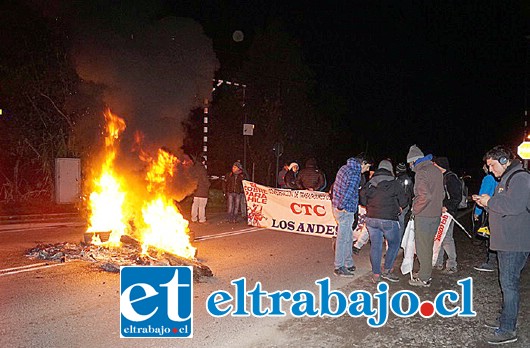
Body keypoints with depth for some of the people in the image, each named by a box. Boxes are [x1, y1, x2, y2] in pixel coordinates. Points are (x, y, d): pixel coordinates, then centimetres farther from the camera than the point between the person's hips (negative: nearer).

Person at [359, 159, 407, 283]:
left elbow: (362, 200, 11)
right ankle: (387, 271, 13)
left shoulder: (369, 183, 7)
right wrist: (398, 207, 18)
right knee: (394, 244, 15)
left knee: (375, 245, 11)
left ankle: (376, 274, 14)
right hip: (389, 220, -4)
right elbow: (403, 201, -2)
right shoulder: (394, 184, -5)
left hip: (371, 219, 4)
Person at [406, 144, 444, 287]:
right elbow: (441, 194, 17)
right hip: (436, 214, 9)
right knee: (428, 245, 18)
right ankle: (426, 273, 29)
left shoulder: (421, 173, -17)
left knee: (422, 247, 1)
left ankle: (424, 278, 9)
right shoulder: (437, 171, 11)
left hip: (424, 216, -9)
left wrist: (415, 209, -13)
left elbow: (424, 196, -26)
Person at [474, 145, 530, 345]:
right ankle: (506, 320, 28)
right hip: (505, 242, 10)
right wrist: (485, 205, 8)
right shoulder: (506, 179, 18)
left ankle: (508, 330, 1)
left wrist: (490, 201, -14)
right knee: (507, 282, 17)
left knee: (509, 283, -6)